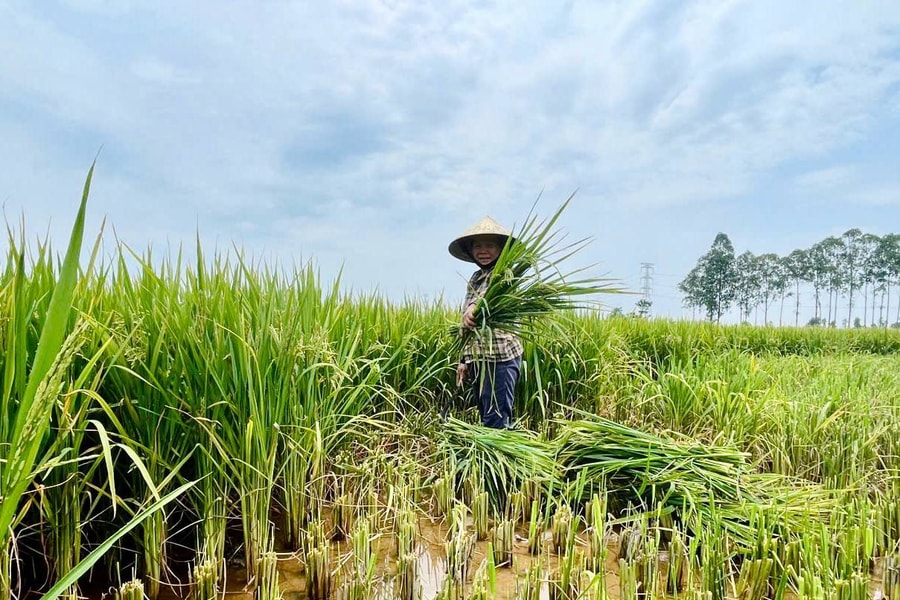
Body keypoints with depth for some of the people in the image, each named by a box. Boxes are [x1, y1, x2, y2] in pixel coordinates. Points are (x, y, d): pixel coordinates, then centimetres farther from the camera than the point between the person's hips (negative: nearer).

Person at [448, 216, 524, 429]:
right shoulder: (474, 278, 17)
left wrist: (475, 306, -47)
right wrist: (464, 360, 18)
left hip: (500, 356, -8)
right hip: (476, 358, 8)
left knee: (495, 422, -8)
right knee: (487, 418, 12)